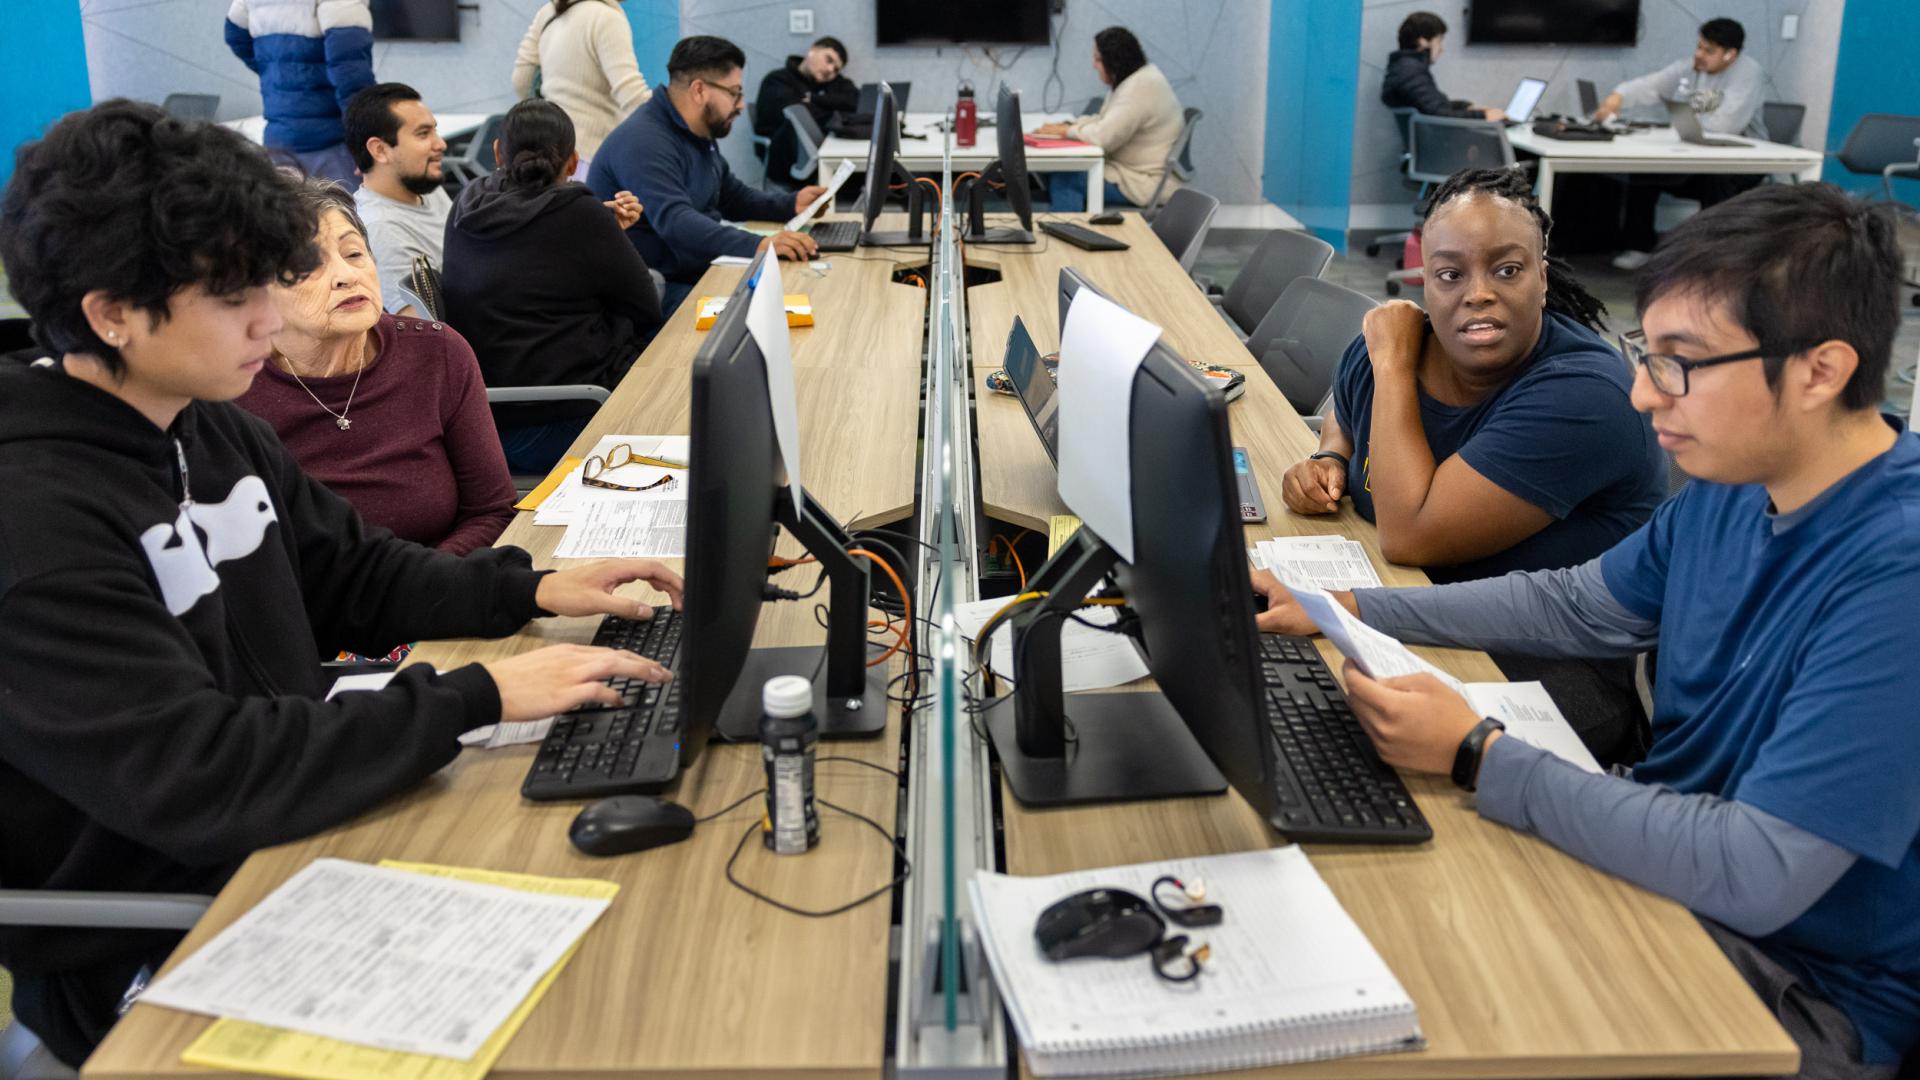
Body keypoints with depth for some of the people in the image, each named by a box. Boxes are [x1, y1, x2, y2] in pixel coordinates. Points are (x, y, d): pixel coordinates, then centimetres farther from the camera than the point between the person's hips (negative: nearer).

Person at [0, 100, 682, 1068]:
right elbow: (197, 779, -30)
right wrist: (477, 698, -28)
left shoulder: (214, 431, 3)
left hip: (289, 822, 8)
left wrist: (533, 590, -1)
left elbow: (356, 578, 14)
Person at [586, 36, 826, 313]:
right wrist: (758, 245, -45)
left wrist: (791, 205, 7)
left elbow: (734, 197, 25)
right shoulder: (644, 143, -20)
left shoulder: (699, 135, 13)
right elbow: (675, 222, -34)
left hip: (696, 273, 10)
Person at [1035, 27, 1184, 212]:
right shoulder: (1137, 79, 11)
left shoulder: (1141, 87, -20)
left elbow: (1104, 136, -26)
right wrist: (1066, 125, 2)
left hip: (1147, 184, -10)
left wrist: (1067, 131, -10)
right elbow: (1104, 121, 17)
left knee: (1063, 179, -15)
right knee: (1058, 168, 2)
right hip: (1133, 170, 10)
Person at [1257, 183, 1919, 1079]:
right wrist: (1347, 610, 2)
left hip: (1804, 985, -7)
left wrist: (1477, 756, -27)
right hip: (1674, 846, 7)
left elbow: (1757, 875, -32)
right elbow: (1575, 607, 11)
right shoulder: (1735, 484, -3)